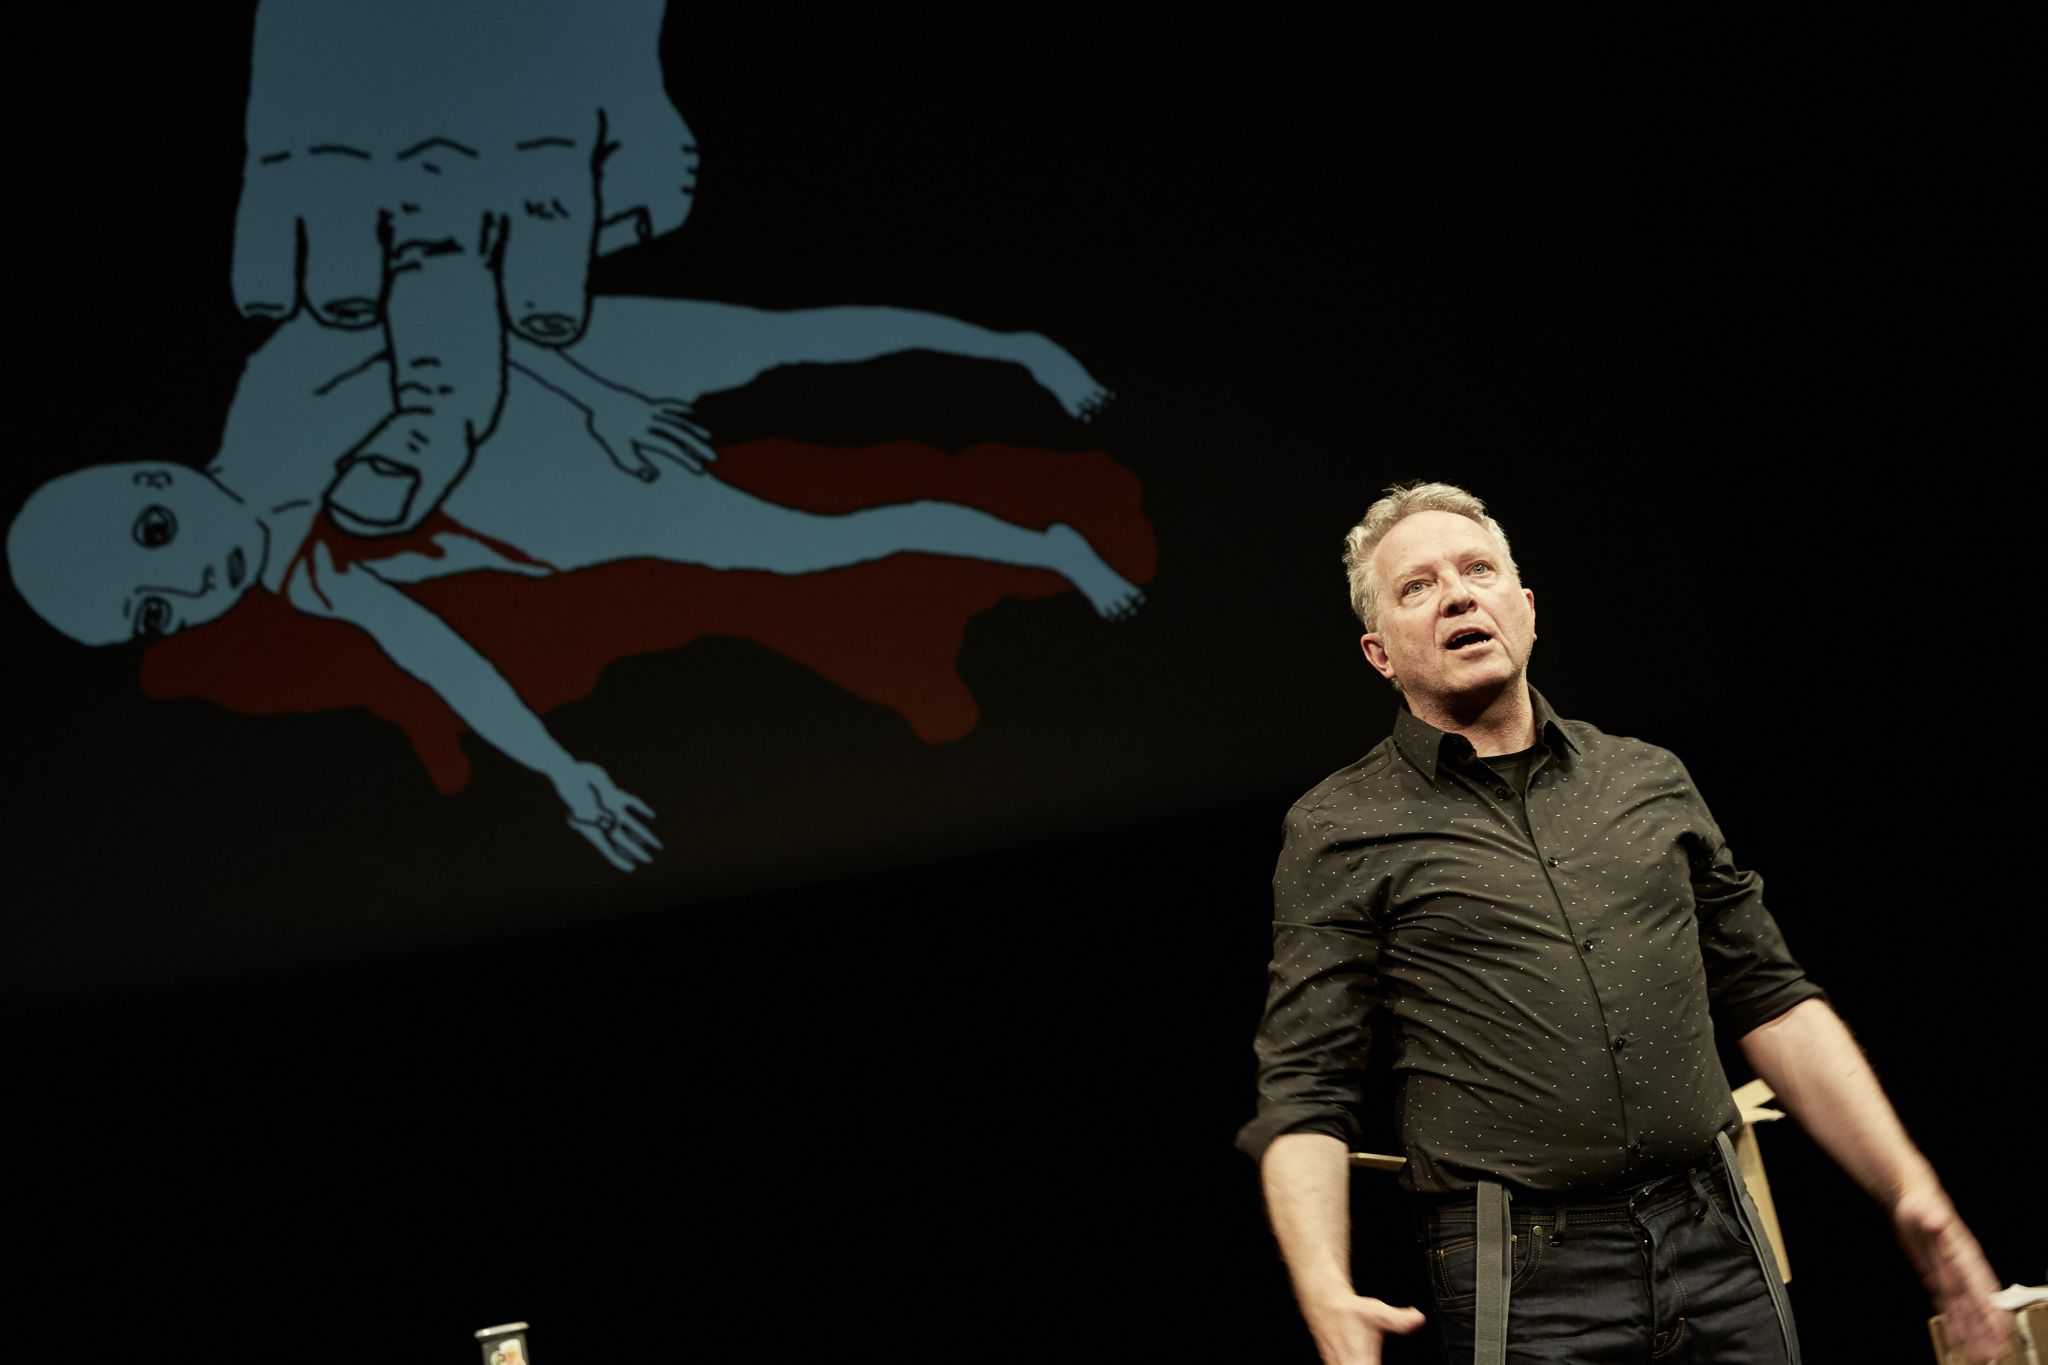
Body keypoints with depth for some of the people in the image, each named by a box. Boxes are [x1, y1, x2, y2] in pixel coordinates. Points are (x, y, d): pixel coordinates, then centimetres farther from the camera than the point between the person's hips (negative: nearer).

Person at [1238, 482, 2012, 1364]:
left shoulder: (1652, 782, 13)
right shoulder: (1341, 832, 0)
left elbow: (1770, 1000, 17)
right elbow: (1303, 1094, -5)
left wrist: (1909, 1189, 8)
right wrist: (1326, 1294, -22)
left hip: (1720, 1251, 4)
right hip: (1523, 1288, -4)